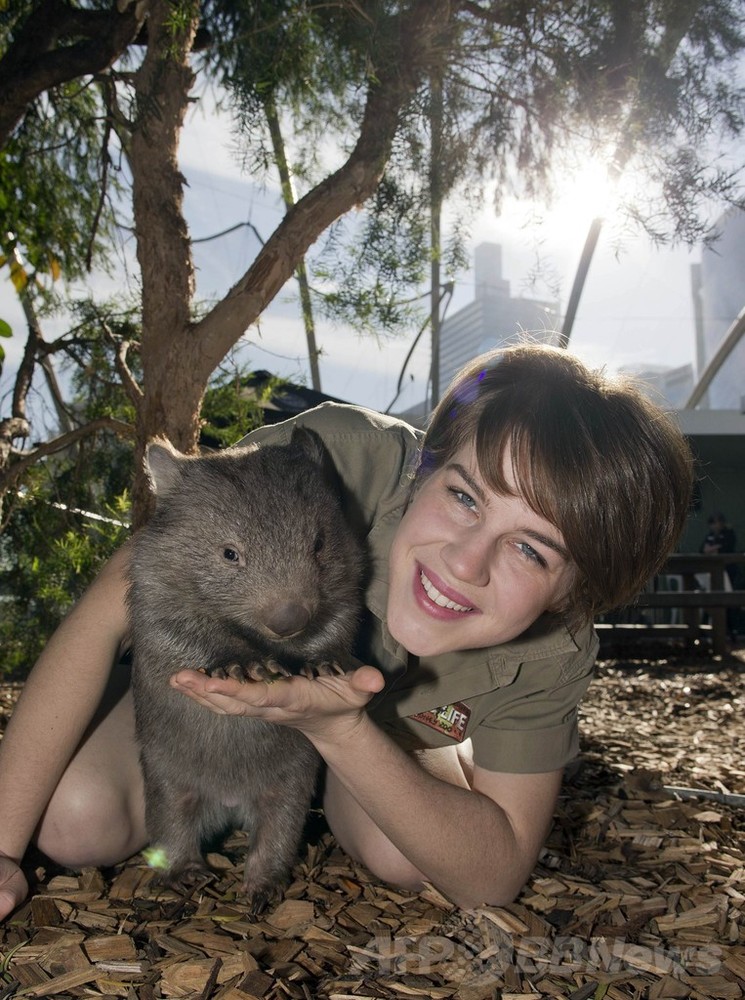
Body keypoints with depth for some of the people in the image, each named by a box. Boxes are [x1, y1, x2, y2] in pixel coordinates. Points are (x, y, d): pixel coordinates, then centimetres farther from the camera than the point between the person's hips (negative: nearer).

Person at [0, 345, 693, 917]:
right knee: (74, 816, -21)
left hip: (384, 740, 2)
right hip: (205, 673, -1)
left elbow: (494, 878, -26)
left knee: (401, 854, -27)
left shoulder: (549, 657, -31)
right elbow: (112, 606, -35)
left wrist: (341, 730, -45)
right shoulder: (337, 458, -41)